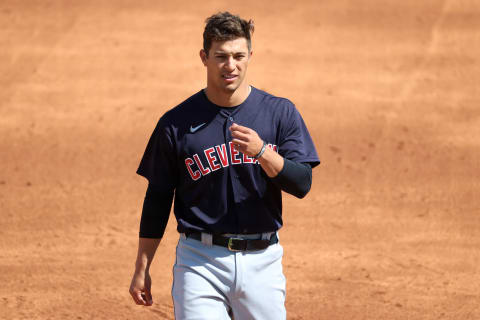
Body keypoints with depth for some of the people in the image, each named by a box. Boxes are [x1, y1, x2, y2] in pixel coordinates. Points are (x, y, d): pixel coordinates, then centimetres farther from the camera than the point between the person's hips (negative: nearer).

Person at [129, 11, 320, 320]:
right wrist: (142, 268, 5)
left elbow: (302, 184, -5)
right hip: (200, 261, -1)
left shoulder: (280, 113, 3)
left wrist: (262, 152, -22)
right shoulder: (177, 123, 0)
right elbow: (158, 199, 6)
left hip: (261, 259, 1)